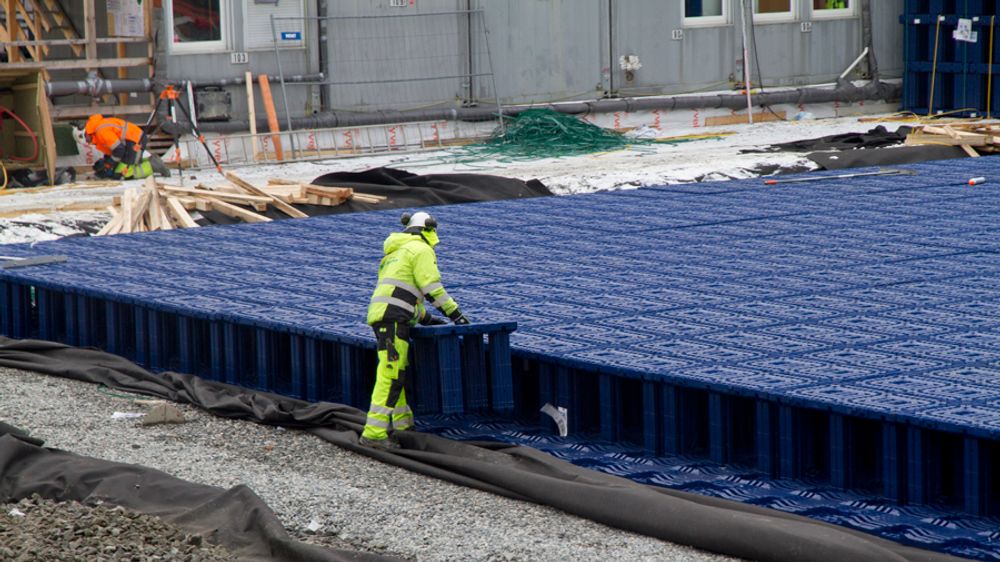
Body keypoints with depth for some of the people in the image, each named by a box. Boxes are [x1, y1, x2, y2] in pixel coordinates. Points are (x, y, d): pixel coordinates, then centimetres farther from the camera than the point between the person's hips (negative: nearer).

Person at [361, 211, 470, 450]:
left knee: (399, 372, 19)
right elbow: (432, 287, -8)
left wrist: (425, 317, 33)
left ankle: (403, 425, 25)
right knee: (390, 375, -13)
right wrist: (455, 313, -1)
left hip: (380, 314, 10)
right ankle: (374, 433, -20)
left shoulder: (396, 252, 29)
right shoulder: (421, 249, 0)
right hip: (393, 316, -10)